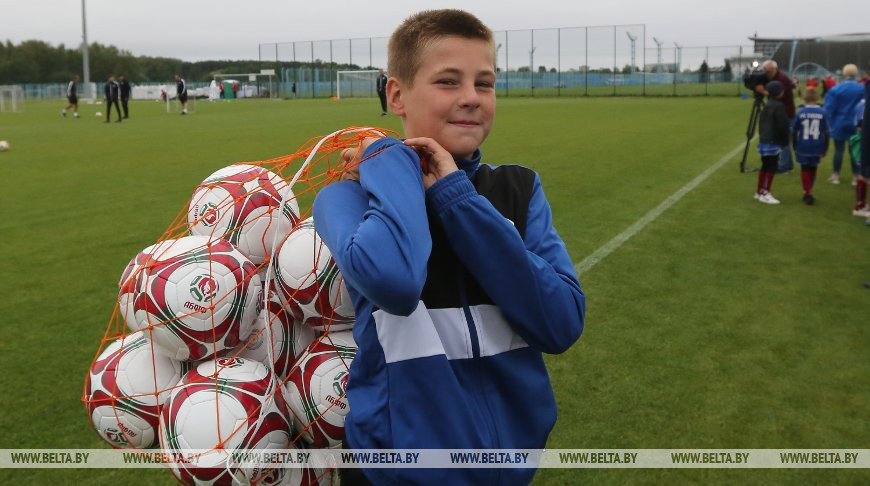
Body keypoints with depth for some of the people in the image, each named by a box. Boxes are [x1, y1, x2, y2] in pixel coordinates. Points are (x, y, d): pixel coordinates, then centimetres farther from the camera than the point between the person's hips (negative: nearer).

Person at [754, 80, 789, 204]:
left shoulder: (767, 105, 13)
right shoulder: (779, 106, -14)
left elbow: (761, 122, 19)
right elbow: (783, 125, -15)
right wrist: (785, 141, -5)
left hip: (764, 140, 9)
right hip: (773, 142, -9)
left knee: (765, 166, 15)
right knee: (771, 167, -5)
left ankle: (759, 192, 20)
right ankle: (765, 194, -6)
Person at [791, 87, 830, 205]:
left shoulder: (800, 112, -7)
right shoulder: (822, 113, -6)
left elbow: (794, 132, -1)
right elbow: (827, 133, -1)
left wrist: (795, 147, 11)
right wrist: (825, 149, 10)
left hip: (803, 147, -1)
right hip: (817, 148, 1)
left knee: (805, 169, 9)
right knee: (813, 169, 17)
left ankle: (807, 193, -1)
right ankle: (809, 192, 29)